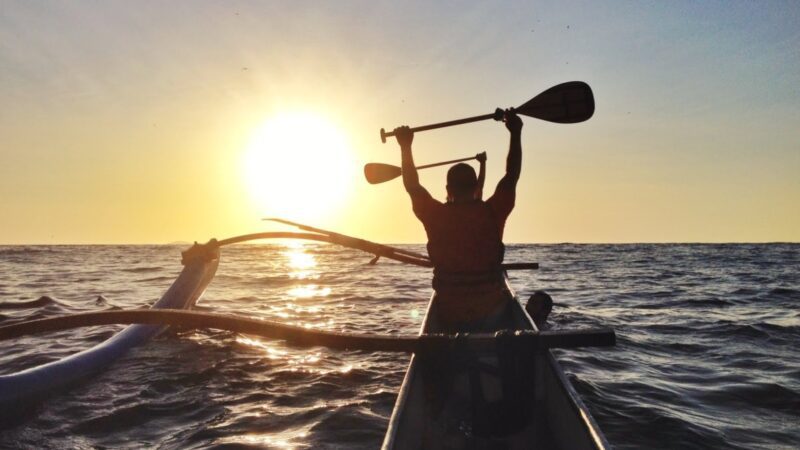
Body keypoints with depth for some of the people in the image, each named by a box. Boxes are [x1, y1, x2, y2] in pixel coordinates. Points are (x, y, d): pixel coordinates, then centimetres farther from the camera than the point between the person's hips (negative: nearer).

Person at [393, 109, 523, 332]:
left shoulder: (436, 216, -10)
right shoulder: (492, 213, -11)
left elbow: (412, 186, 7)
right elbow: (511, 176, 2)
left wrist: (405, 145, 15)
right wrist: (515, 133, 9)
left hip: (450, 317, 1)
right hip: (492, 312, 0)